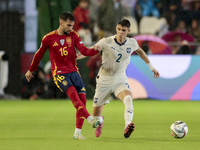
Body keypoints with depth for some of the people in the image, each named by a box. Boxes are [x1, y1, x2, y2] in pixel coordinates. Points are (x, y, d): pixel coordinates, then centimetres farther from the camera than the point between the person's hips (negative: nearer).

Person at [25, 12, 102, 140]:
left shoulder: (73, 35, 5)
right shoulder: (49, 38, -1)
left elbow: (84, 51, -3)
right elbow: (39, 54, 13)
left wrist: (95, 50, -25)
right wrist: (31, 70, 23)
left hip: (73, 72, 4)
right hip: (59, 73, -4)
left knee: (82, 99, -6)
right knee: (73, 93, -27)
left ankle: (77, 132, 2)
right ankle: (91, 120, -40)